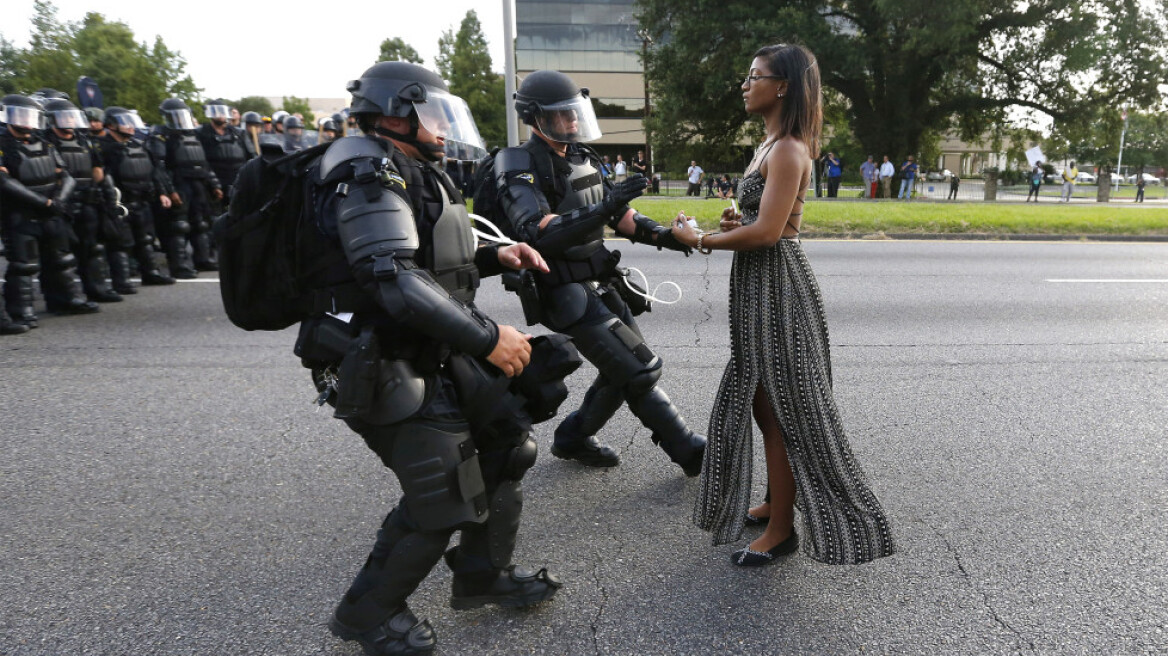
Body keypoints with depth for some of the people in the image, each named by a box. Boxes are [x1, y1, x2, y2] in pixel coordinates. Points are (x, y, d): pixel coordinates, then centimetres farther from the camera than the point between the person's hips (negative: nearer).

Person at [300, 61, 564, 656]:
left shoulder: (412, 174, 15)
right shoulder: (368, 175, -17)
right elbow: (395, 280, -30)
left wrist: (494, 257, 8)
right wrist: (487, 338, -28)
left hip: (439, 359, 10)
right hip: (392, 375, -10)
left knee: (505, 441, 13)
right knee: (444, 498, -6)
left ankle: (482, 574, 31)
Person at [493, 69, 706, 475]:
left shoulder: (581, 159, 12)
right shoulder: (522, 169, -14)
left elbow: (617, 214, 16)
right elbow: (537, 232, -30)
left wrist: (661, 235, 0)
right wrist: (603, 209, -37)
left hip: (602, 285, 9)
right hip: (568, 296, -9)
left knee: (623, 372, 13)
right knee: (639, 370, -8)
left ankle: (573, 438, 30)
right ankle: (689, 452, 6)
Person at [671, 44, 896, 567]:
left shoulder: (787, 151, -16)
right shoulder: (770, 145, 14)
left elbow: (767, 231, -24)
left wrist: (700, 240, -14)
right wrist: (735, 223, 3)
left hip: (777, 285, -10)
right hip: (758, 285, 10)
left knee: (779, 407, -1)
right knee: (762, 401, 18)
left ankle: (782, 528, 13)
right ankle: (776, 502, 33)